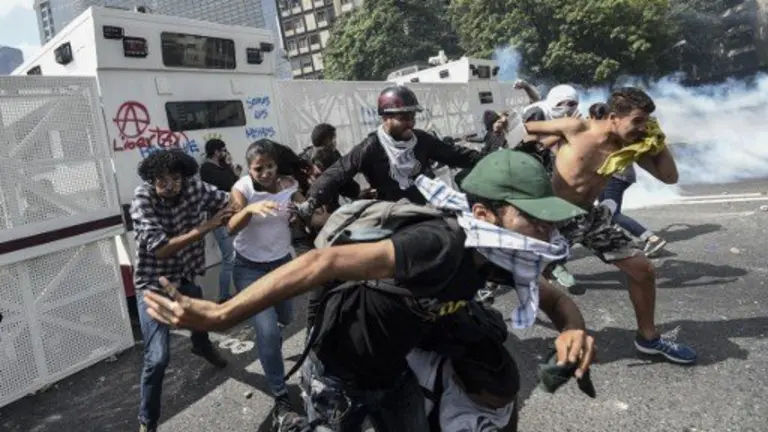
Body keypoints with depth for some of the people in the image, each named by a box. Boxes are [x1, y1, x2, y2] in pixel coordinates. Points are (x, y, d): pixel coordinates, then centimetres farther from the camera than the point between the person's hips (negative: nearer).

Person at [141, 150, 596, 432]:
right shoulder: (439, 244, -36)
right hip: (339, 374, -7)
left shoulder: (494, 257, -11)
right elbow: (324, 263, -43)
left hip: (393, 372, 7)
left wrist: (574, 329, -22)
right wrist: (220, 316, -45)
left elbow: (555, 297, 2)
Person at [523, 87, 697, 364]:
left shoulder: (632, 147, -3)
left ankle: (648, 337, 26)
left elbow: (670, 177, 1)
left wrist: (659, 142, -9)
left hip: (589, 216, 6)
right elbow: (527, 129, -6)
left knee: (643, 270, 6)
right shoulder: (577, 129, -17)